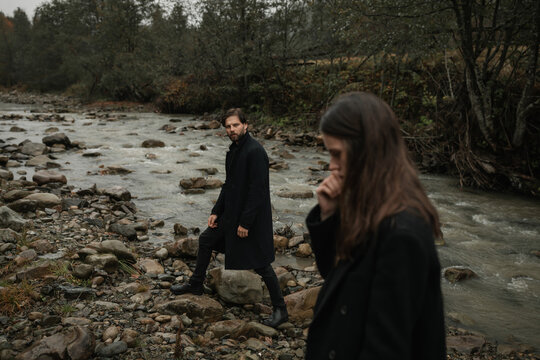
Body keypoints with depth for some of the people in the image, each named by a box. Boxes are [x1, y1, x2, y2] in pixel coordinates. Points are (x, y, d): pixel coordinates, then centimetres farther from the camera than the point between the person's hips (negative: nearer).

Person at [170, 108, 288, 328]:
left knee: (260, 264, -3)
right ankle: (195, 285, 38)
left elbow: (257, 189, -24)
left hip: (252, 216, -10)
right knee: (206, 240, 19)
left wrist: (246, 222, -23)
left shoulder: (255, 151, -21)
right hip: (231, 212, 10)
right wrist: (216, 211, 12)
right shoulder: (233, 150, 10)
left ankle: (280, 309, 12)